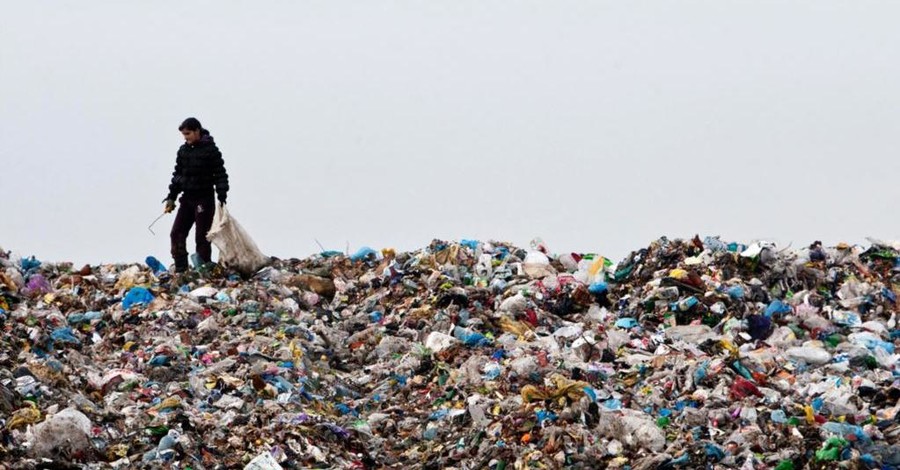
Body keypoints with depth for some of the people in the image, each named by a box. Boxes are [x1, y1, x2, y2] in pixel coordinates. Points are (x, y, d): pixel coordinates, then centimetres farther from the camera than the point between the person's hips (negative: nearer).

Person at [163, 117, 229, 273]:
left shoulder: (210, 150, -8)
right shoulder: (183, 151, 10)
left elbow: (220, 174, -10)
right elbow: (177, 174, 17)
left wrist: (222, 198, -16)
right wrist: (171, 197, 12)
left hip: (204, 199, -7)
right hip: (187, 198, 7)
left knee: (201, 237, -6)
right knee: (177, 234, 2)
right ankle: (180, 270, 7)